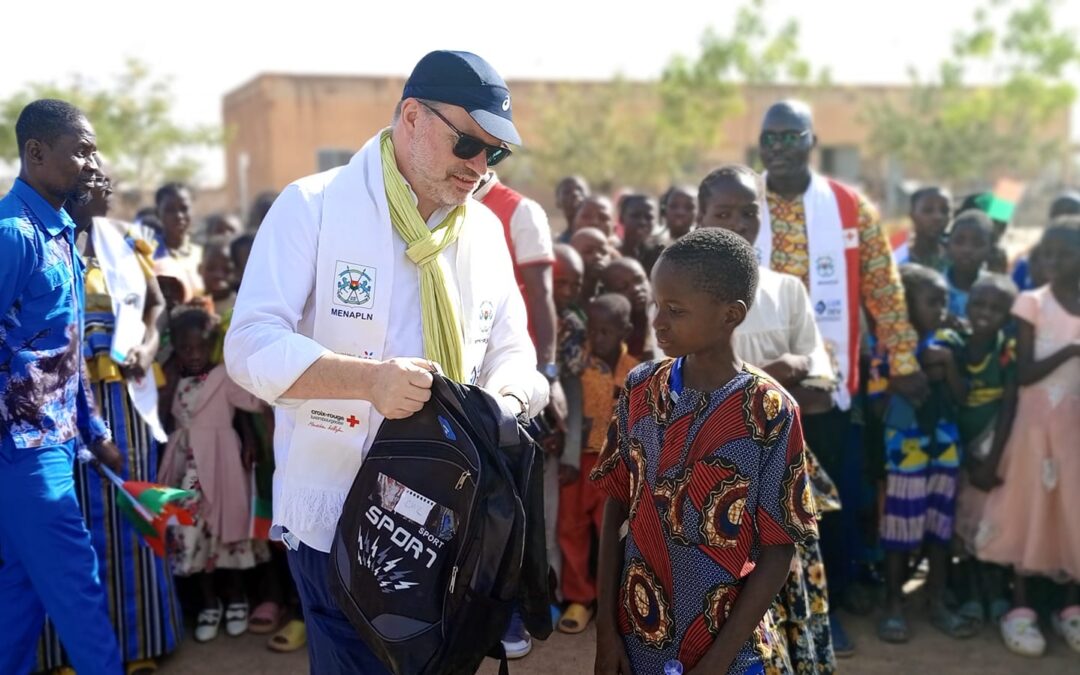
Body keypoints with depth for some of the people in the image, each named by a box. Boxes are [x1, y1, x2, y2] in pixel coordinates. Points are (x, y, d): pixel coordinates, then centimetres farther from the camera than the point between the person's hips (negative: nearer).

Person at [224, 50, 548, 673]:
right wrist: (369, 377, -32)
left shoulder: (485, 229, 7)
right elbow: (252, 346, -17)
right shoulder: (314, 205, -10)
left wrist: (505, 403, -14)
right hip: (339, 512, -5)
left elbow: (511, 350, 10)